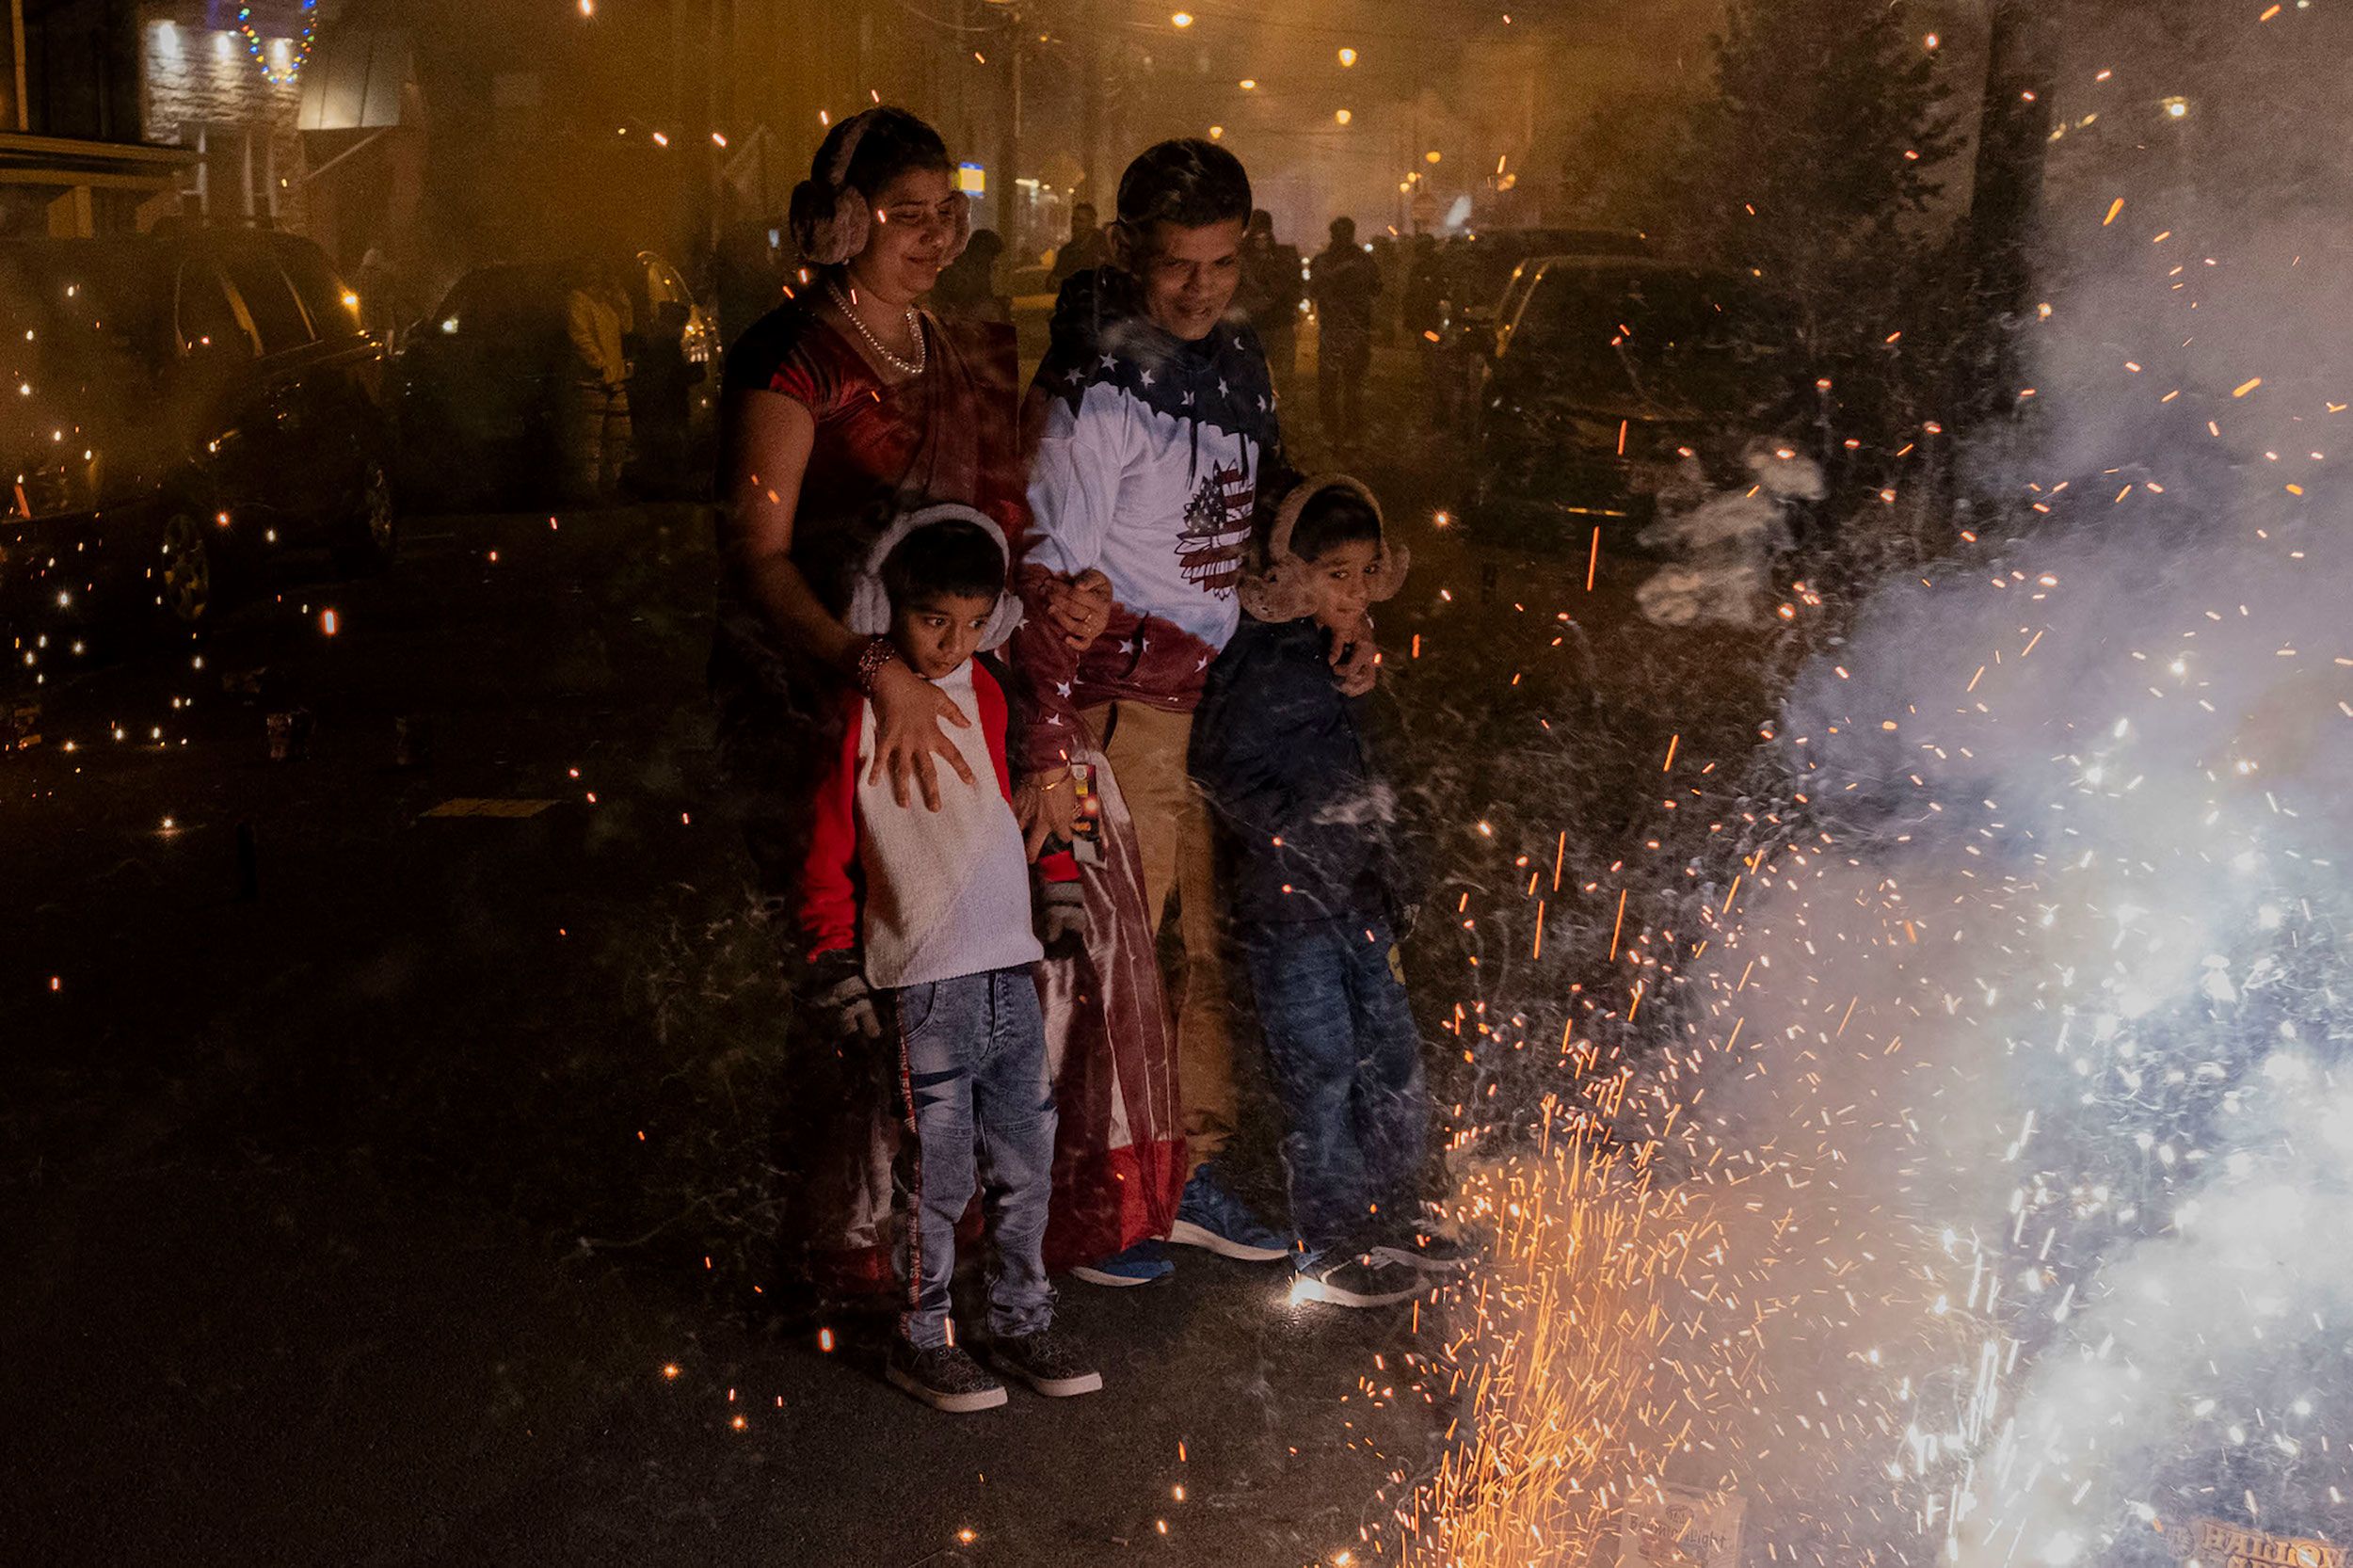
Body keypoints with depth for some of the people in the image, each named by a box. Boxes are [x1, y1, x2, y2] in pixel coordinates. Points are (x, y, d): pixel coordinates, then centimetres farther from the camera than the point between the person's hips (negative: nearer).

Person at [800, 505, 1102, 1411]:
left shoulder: (987, 694, 10)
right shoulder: (861, 710, -7)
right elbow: (826, 856, -4)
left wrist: (1061, 895, 19)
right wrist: (842, 978, -5)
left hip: (1013, 969, 6)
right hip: (923, 984, -6)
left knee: (1027, 1165, 12)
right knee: (938, 1176, 0)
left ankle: (1022, 1323, 27)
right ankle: (921, 1340, 17)